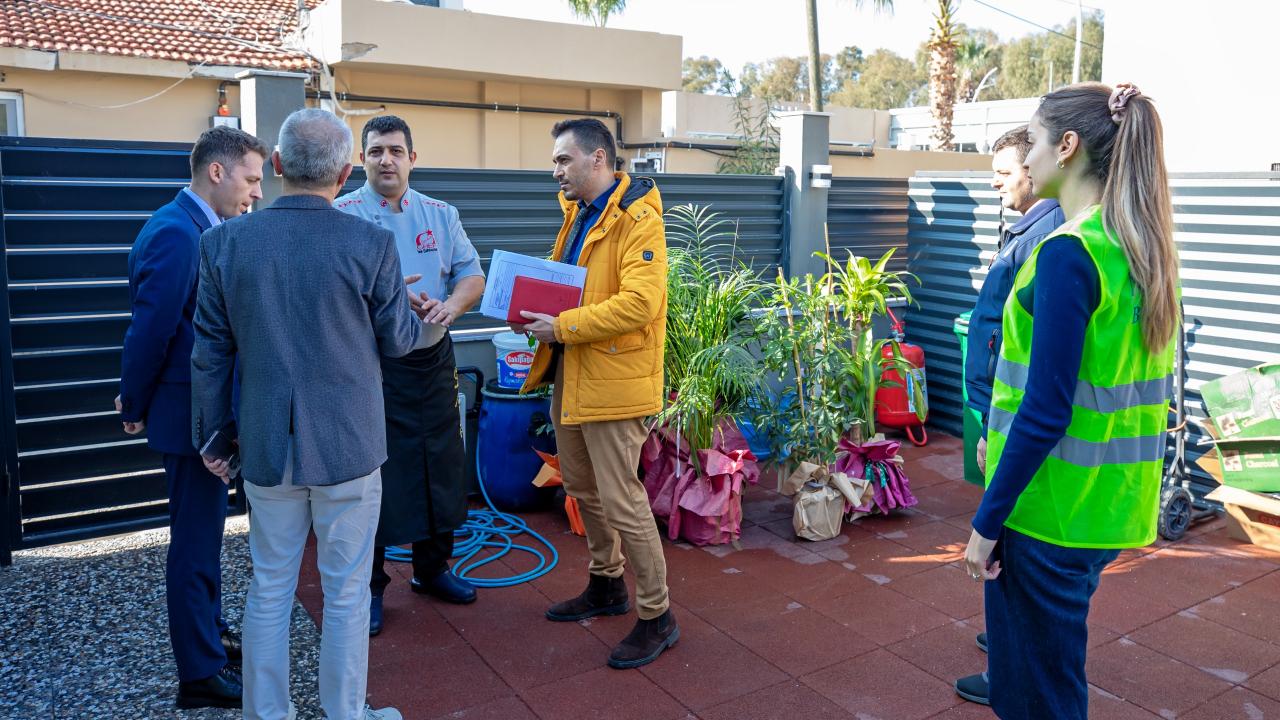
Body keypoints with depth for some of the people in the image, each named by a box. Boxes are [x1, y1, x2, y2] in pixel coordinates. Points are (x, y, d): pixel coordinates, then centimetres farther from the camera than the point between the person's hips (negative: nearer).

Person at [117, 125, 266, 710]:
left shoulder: (204, 229, 9)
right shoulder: (176, 233, -21)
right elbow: (150, 329, -20)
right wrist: (135, 409, -9)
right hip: (191, 414, -9)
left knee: (204, 535, 21)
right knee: (194, 543, 2)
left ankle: (210, 637, 37)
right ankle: (201, 675, 15)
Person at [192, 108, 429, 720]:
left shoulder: (224, 241, -4)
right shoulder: (371, 243, -13)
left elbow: (210, 353, 2)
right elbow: (396, 341, -2)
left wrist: (213, 434, 14)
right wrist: (413, 309, 20)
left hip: (266, 447, 3)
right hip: (348, 446, -3)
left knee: (269, 590, 17)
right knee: (347, 593, 11)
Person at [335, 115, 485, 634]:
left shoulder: (441, 215, 9)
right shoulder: (340, 216, -4)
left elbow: (472, 274, 4)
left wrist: (450, 305, -17)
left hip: (433, 361, 4)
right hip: (369, 364, -4)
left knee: (440, 465, 13)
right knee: (371, 472, 4)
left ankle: (432, 568, 32)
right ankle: (368, 586, 20)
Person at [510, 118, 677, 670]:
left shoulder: (637, 219, -15)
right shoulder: (577, 213, 14)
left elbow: (639, 303, -25)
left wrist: (561, 327, -23)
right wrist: (535, 310, 3)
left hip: (613, 380, -9)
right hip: (570, 374, 10)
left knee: (620, 499, -4)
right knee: (582, 487, 19)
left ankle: (657, 616, 12)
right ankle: (606, 586, 38)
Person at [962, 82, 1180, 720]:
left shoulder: (1068, 253, -19)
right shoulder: (1145, 247, 7)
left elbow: (1046, 410, -22)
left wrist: (987, 522, -15)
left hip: (1051, 509, -8)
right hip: (1111, 507, 8)